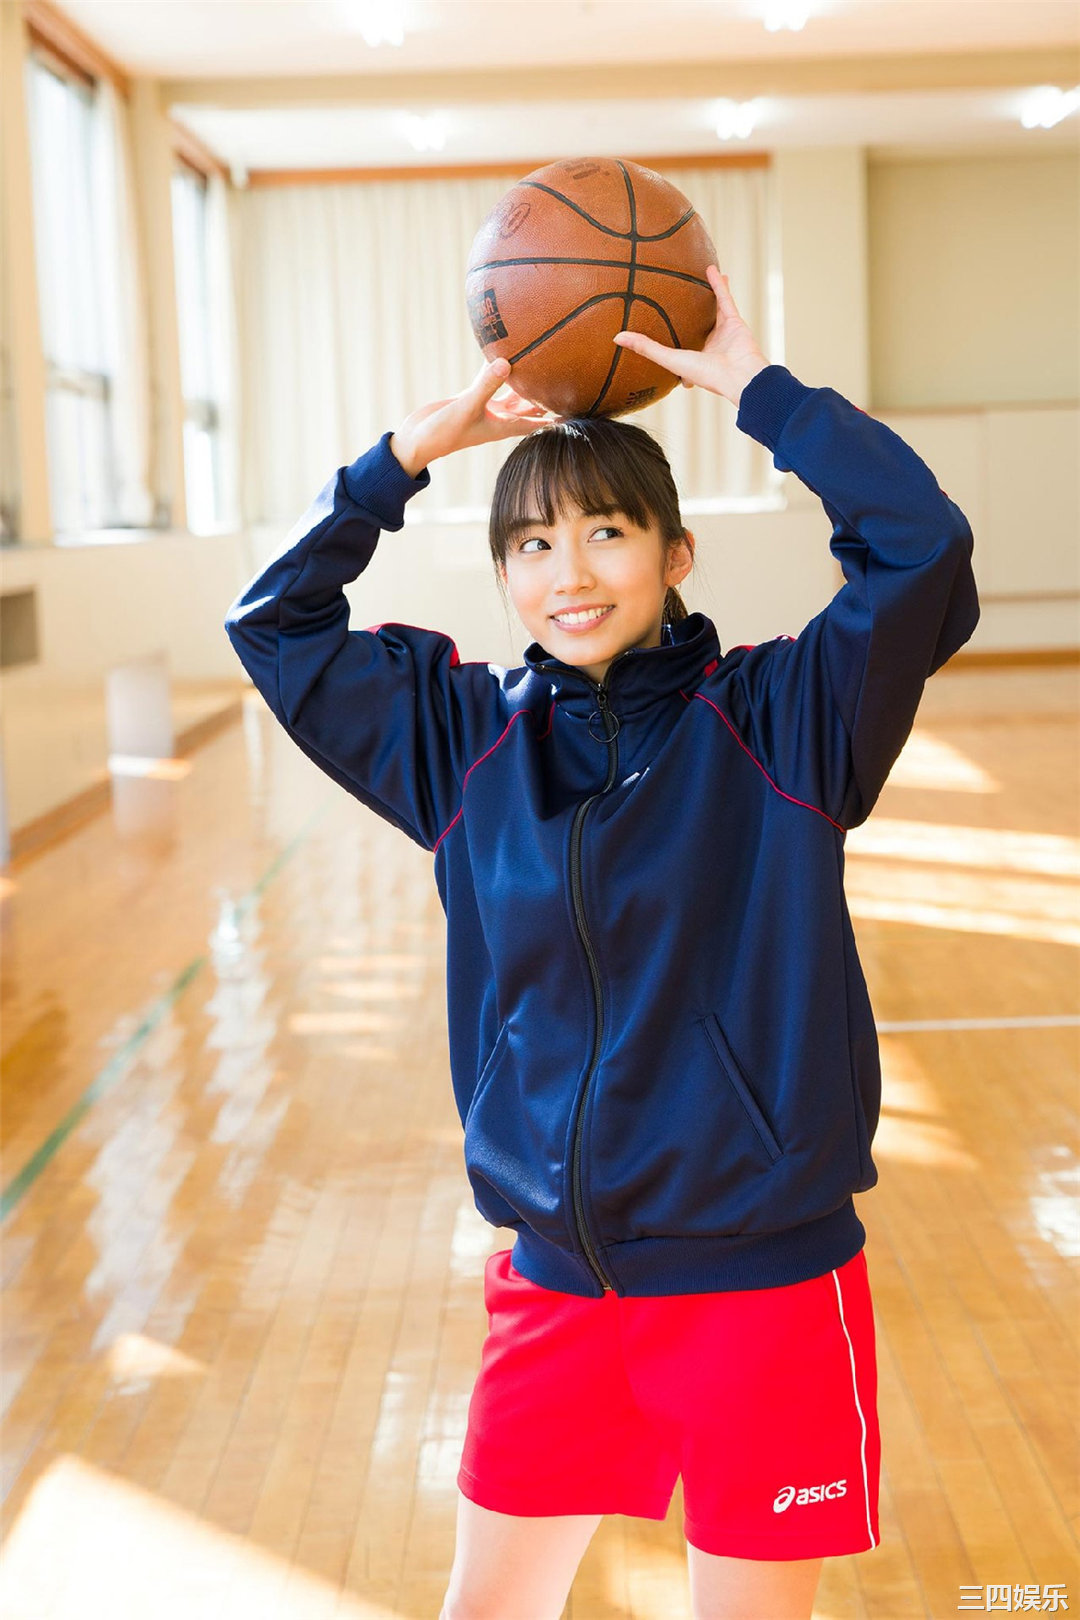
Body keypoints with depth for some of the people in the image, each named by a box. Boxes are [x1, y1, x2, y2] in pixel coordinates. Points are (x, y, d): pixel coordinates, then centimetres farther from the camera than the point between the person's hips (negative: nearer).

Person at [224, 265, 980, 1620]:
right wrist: (417, 447, -1)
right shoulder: (469, 743, 3)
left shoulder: (776, 719, -7)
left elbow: (922, 549, -20)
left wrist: (750, 383, -13)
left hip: (764, 1281, -3)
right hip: (554, 1284, 4)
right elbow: (276, 620, 7)